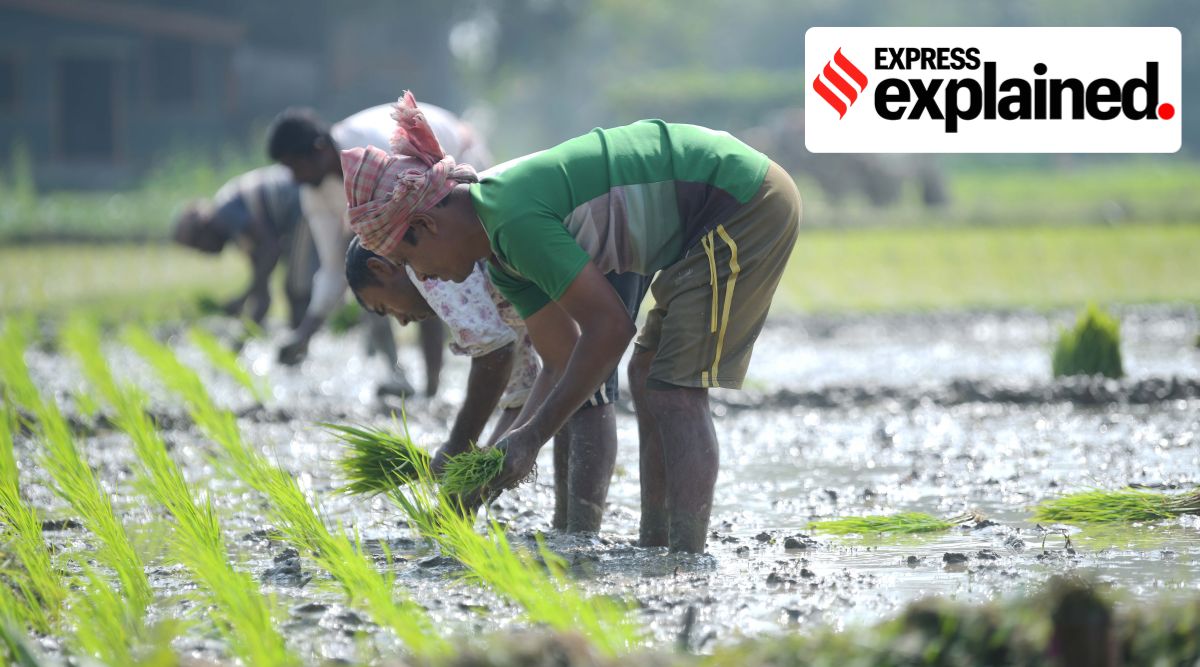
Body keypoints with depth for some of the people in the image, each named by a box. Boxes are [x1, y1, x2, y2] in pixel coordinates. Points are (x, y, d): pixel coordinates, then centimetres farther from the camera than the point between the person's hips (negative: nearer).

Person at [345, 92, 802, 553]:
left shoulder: (516, 219, -21)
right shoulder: (501, 257, 10)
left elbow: (609, 326, -20)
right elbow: (563, 361, 14)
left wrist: (532, 436, -16)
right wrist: (501, 459, 5)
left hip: (742, 203, -10)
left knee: (673, 391, -12)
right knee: (648, 377, 13)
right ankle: (654, 553, 14)